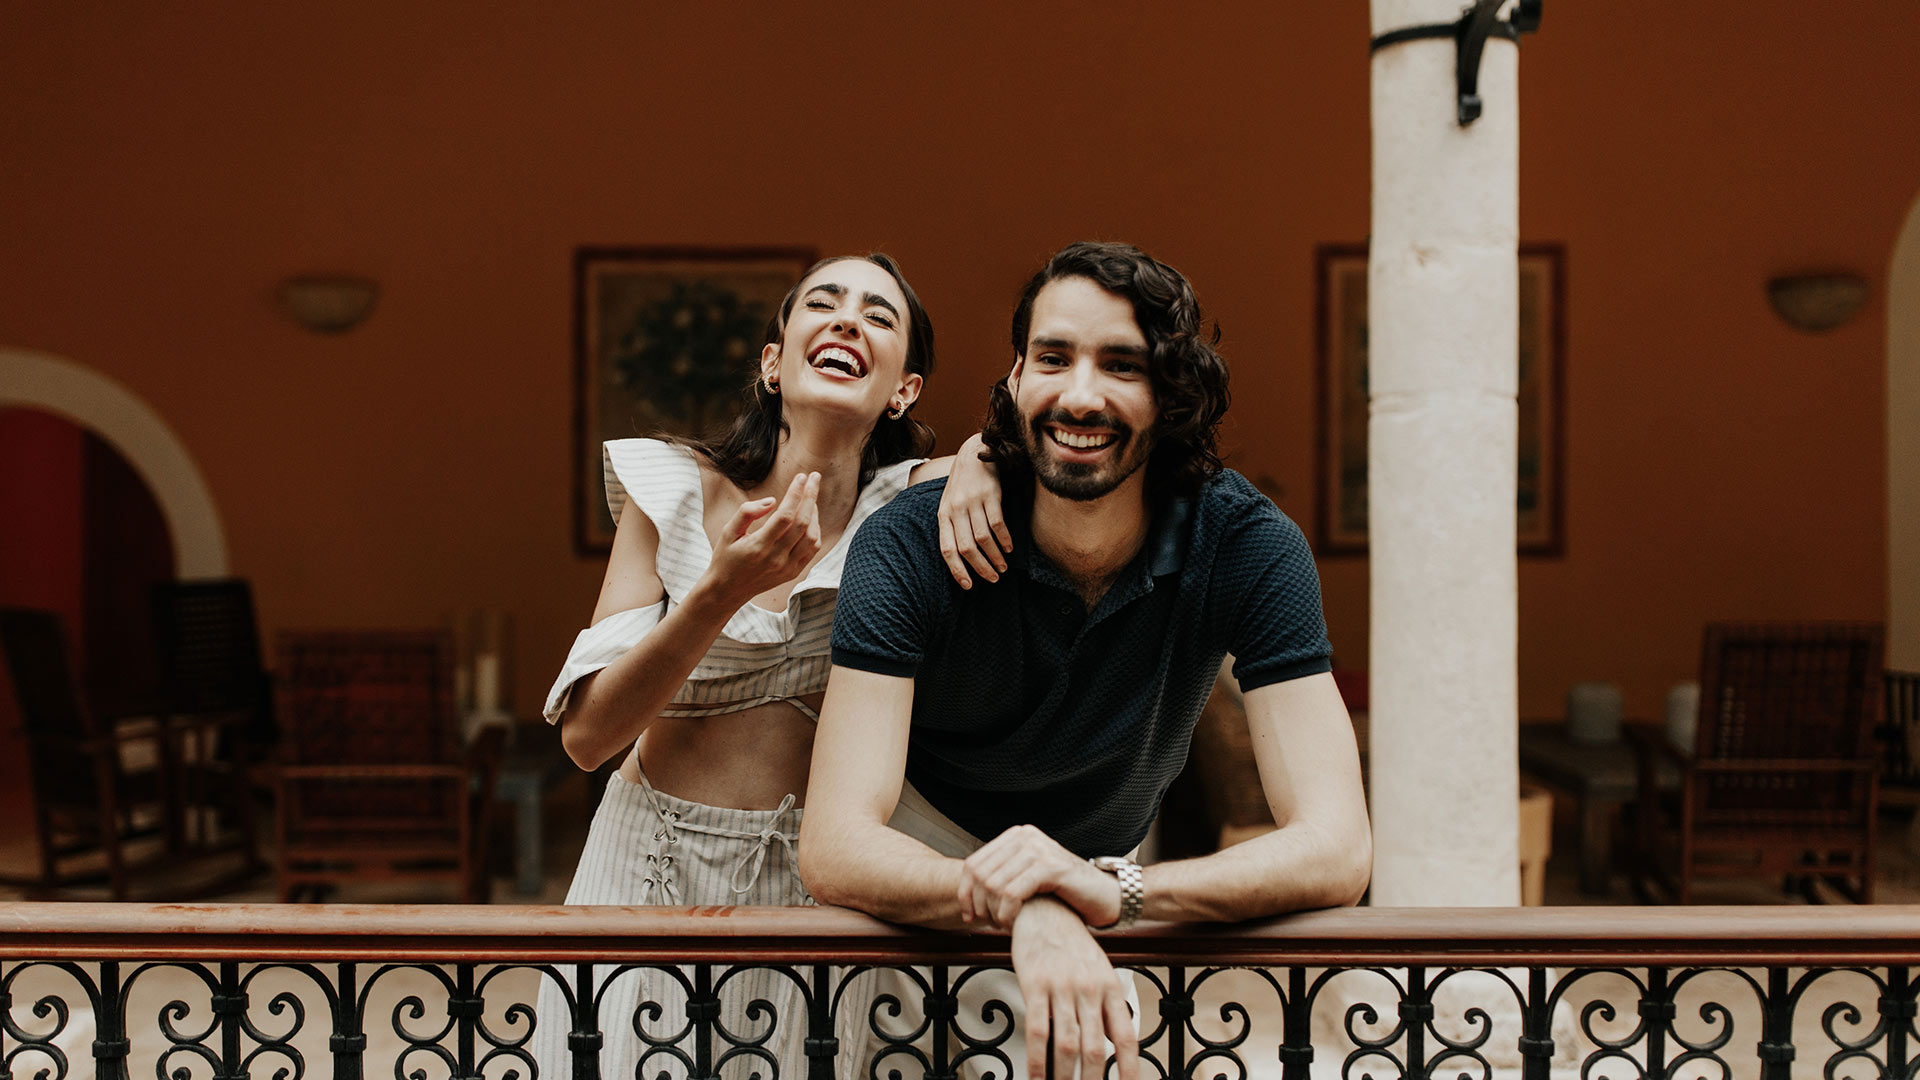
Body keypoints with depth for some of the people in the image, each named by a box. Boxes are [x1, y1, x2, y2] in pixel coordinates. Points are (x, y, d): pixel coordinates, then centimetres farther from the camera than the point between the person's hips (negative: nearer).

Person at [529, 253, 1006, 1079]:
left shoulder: (911, 506, -6)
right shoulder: (671, 491, -7)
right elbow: (586, 734, -11)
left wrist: (981, 460, -20)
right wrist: (724, 590, -25)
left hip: (817, 884, 1)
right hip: (656, 869, 0)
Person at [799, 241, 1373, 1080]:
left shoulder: (1248, 547, -22)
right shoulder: (908, 547, -24)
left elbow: (1336, 851, -28)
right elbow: (835, 846, -32)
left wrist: (1109, 888, -46)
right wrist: (1029, 911, -51)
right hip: (928, 878, -1)